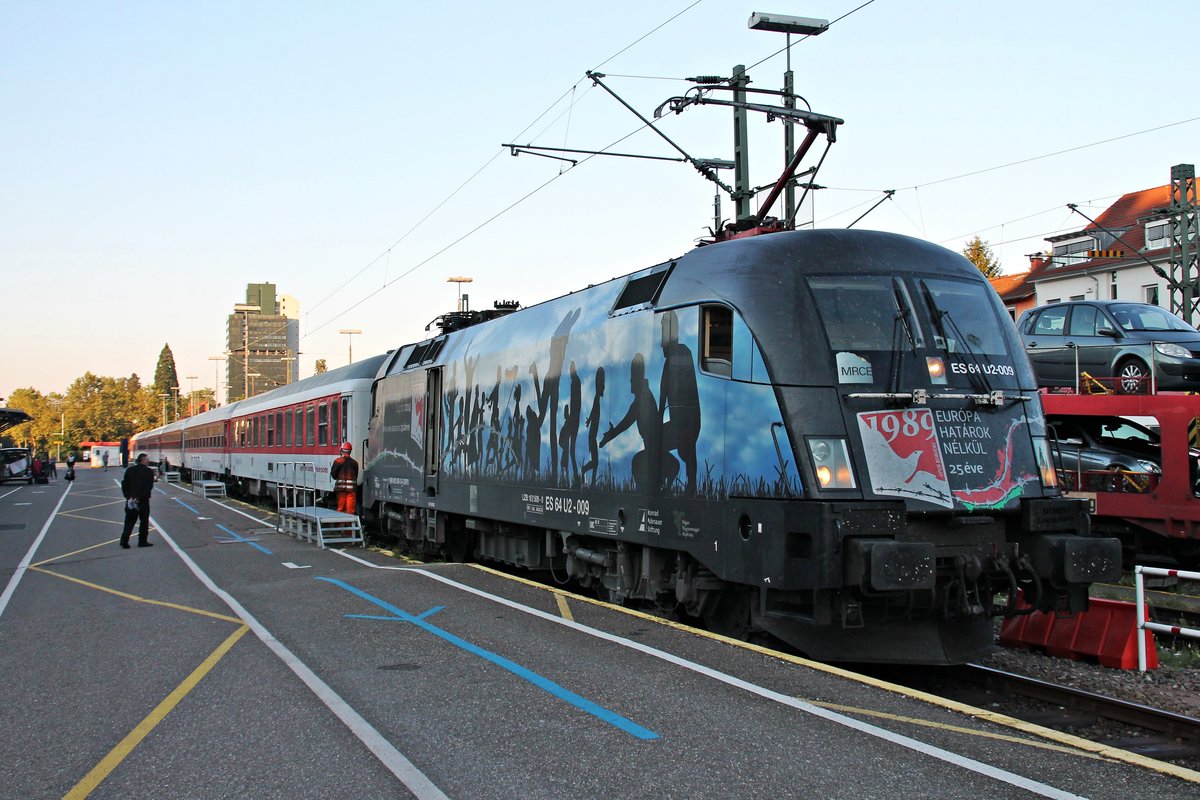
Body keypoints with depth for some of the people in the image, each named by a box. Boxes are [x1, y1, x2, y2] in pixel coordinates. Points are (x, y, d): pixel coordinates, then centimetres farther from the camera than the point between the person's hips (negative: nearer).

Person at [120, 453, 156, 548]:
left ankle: (124, 541, 0)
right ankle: (142, 541, 11)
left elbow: (124, 485, 1)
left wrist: (129, 497, -4)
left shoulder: (129, 470, 6)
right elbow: (149, 487, -15)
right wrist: (139, 498, -15)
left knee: (129, 522, 9)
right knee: (144, 521, 8)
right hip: (143, 501, -4)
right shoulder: (149, 471, -7)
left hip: (130, 500, 4)